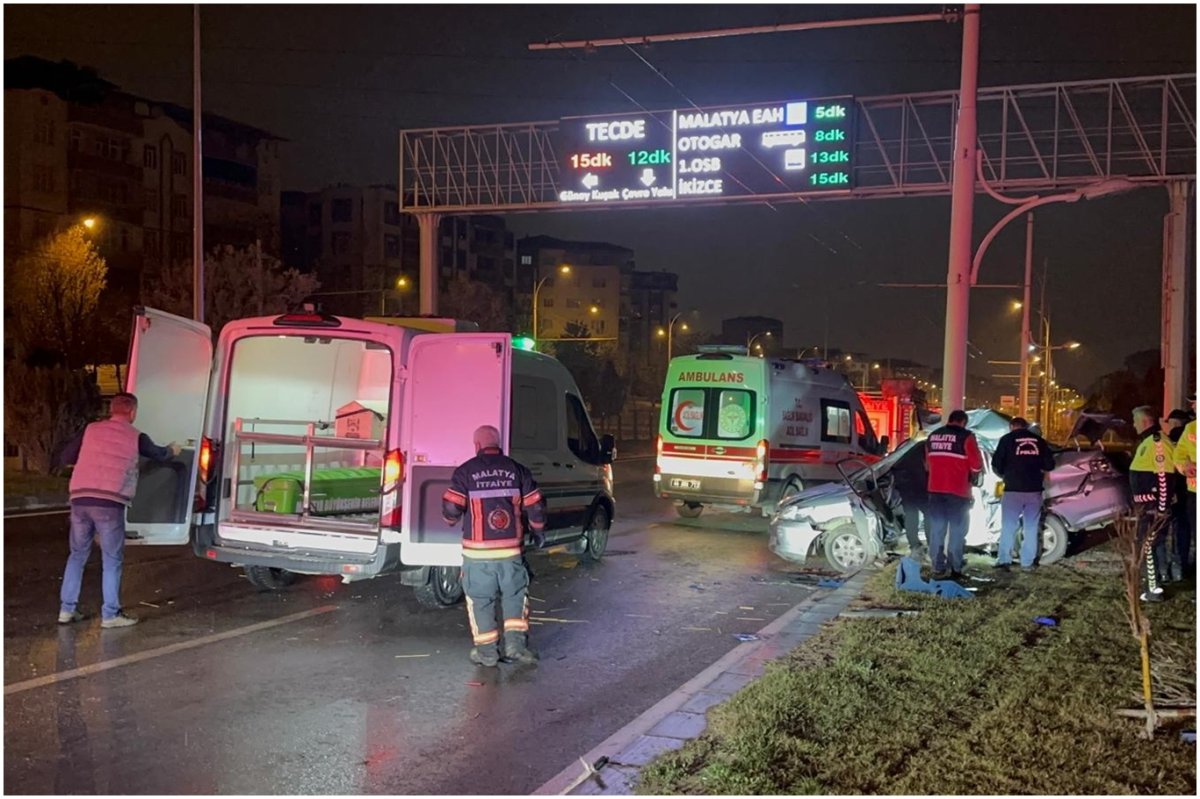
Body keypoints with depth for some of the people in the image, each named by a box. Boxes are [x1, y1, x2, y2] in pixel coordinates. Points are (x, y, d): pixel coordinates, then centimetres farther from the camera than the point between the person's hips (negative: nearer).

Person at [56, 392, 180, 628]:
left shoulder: (91, 430, 11)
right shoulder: (135, 437, 6)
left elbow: (65, 457, 16)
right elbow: (159, 455, 24)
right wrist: (172, 450, 47)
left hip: (80, 500, 4)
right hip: (109, 503, -4)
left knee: (78, 554, 17)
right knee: (112, 560, 5)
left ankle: (67, 609, 19)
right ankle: (110, 614, 6)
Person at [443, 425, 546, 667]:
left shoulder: (465, 472, -4)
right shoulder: (517, 470, 3)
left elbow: (451, 509, -9)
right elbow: (536, 506, 5)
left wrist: (451, 519, 15)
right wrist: (537, 530, 22)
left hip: (478, 550, -2)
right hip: (511, 548, 2)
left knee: (480, 599, 10)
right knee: (515, 595, 17)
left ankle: (487, 651, 13)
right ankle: (516, 643, 10)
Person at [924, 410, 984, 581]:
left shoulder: (933, 436, 9)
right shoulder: (966, 437, -9)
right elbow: (977, 465, -8)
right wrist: (971, 476, 11)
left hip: (935, 489, 5)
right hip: (958, 490, -5)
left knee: (937, 529, 9)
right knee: (957, 530, 3)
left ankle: (938, 568, 9)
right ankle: (955, 569, 4)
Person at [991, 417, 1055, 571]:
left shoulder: (1007, 439, 0)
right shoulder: (1039, 440, 10)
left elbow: (996, 465, -3)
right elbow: (1049, 464, 10)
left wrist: (1004, 475, 15)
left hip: (1013, 489, -2)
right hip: (1034, 489, 3)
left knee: (1008, 526, 2)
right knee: (1031, 527, 8)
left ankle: (1004, 560, -4)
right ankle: (1028, 562, 8)